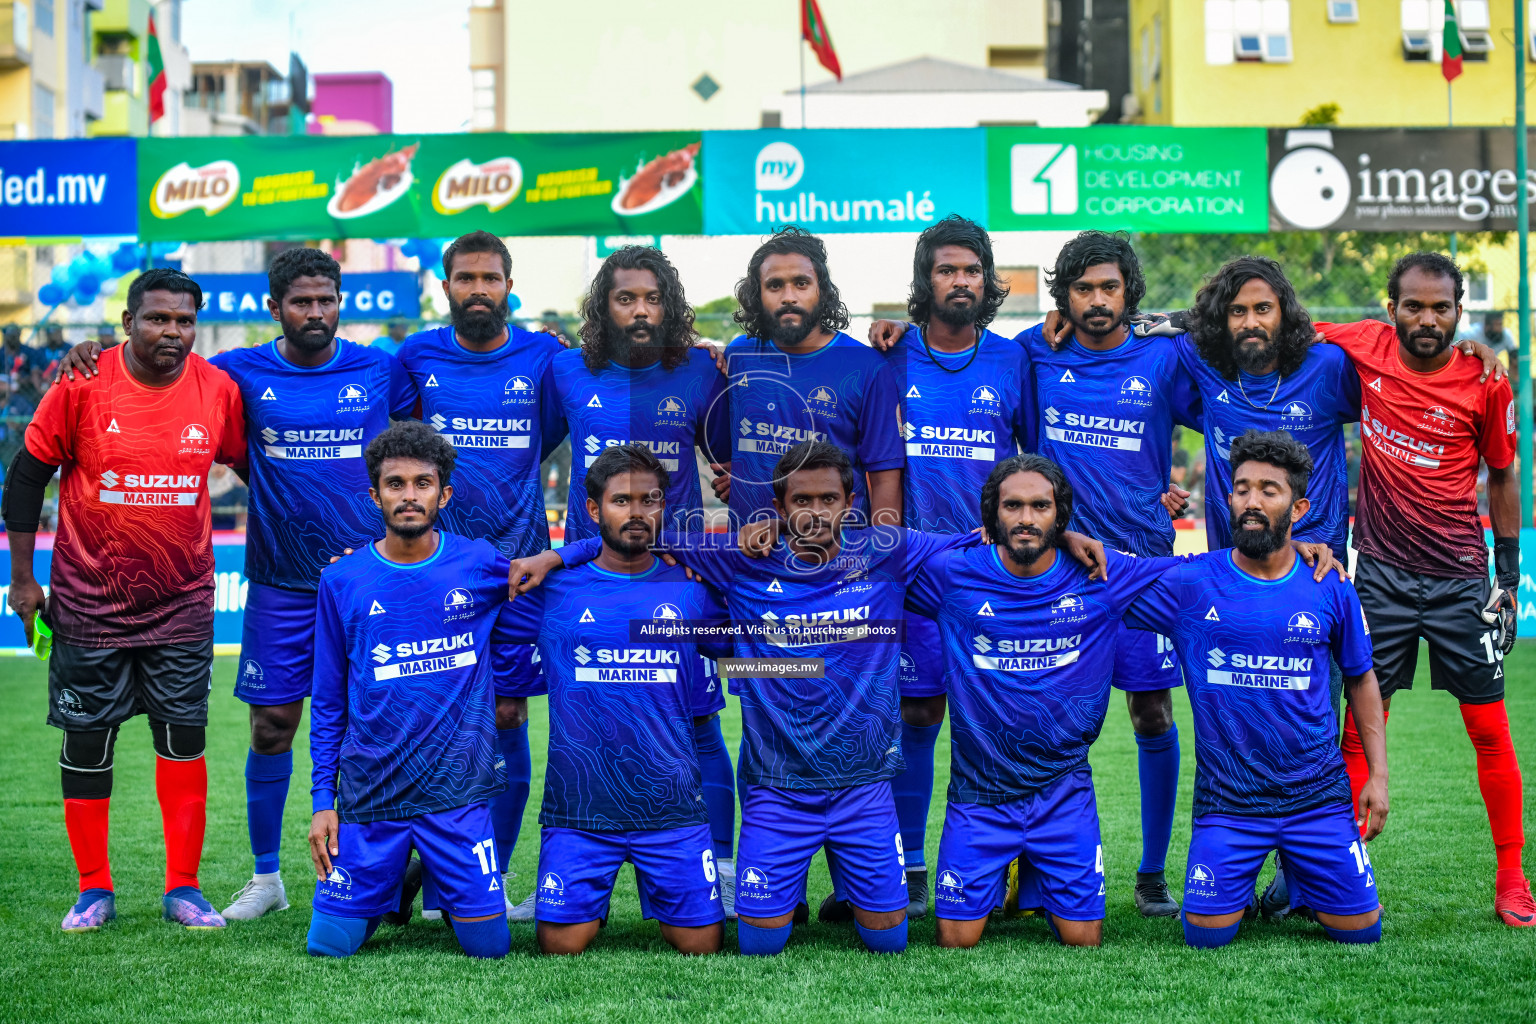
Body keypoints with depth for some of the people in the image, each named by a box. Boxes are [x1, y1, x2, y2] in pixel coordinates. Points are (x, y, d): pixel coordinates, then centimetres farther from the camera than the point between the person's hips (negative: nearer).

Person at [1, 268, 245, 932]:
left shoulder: (218, 390, -5)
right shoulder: (82, 384, -10)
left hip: (182, 601, 1)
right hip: (89, 598, -1)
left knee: (184, 735, 1)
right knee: (86, 741, 5)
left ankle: (183, 888, 12)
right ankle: (94, 890, 18)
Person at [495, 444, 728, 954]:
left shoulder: (694, 590, 6)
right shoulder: (552, 590, 4)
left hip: (672, 805, 1)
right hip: (577, 806, -1)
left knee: (702, 945, -2)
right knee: (561, 945, -6)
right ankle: (592, 903, 26)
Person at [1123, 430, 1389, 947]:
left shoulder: (1330, 589, 1)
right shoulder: (1190, 583, -4)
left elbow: (1361, 678, 12)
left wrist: (1378, 773, 7)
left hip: (1317, 795, 1)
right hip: (1226, 800, -1)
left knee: (1360, 930, -2)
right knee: (1206, 935, -11)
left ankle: (1297, 880, 31)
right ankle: (1241, 886, 25)